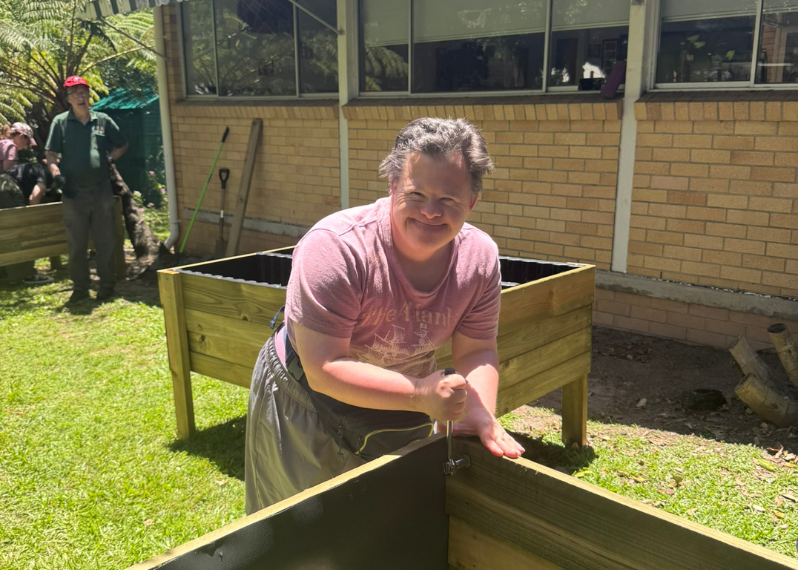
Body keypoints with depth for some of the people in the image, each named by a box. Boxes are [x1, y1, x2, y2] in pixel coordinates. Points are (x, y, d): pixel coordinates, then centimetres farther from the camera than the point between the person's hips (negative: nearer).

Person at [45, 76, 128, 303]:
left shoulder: (103, 120, 5)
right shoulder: (60, 122, 3)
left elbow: (122, 145, 17)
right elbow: (51, 155, 3)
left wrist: (108, 159, 3)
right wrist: (57, 174, -13)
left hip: (101, 190, 0)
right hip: (74, 192, 0)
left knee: (105, 241, 6)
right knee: (76, 243, 6)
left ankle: (106, 285, 17)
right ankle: (80, 287, 18)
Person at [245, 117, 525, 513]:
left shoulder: (479, 257, -15)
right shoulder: (335, 246, -32)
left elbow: (476, 350, -6)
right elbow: (323, 370, -33)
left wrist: (482, 414, -25)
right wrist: (423, 395, -41)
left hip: (396, 411, 5)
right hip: (304, 409, -5)